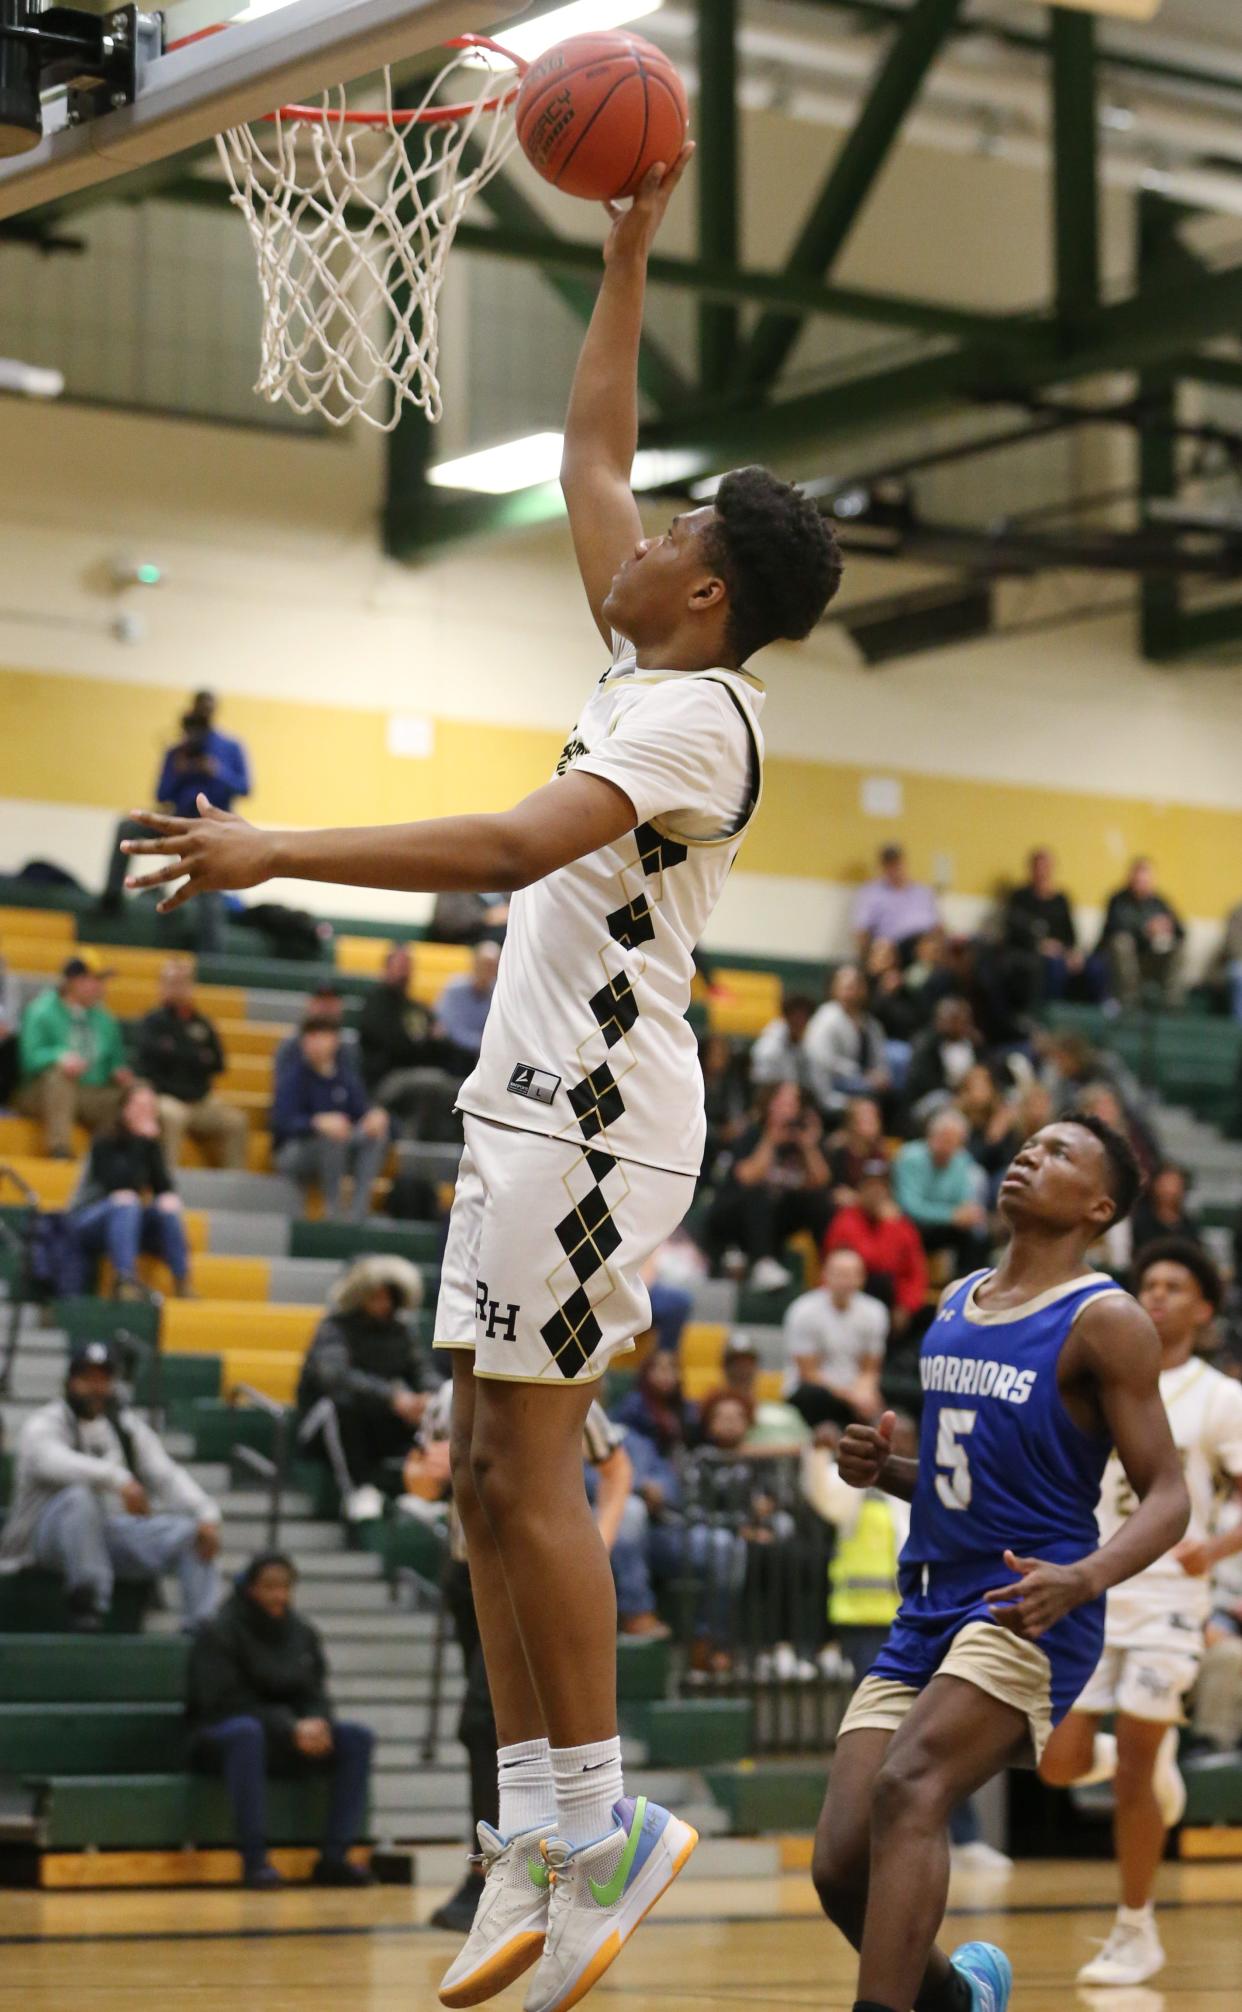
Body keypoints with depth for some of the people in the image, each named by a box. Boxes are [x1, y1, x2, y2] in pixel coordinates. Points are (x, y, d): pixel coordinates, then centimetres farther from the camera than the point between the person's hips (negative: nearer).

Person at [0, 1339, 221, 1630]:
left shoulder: (128, 1426, 15)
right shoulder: (44, 1423, -2)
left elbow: (167, 1474, 3)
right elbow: (54, 1460, -27)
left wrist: (206, 1514, -17)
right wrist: (117, 1478, -42)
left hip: (117, 1533, 5)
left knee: (191, 1531, -15)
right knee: (79, 1496, -37)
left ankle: (203, 1625, -23)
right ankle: (87, 1601, -35)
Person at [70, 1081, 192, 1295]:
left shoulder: (151, 1146, 6)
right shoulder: (105, 1143, -11)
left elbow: (163, 1185, 0)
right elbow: (118, 1184, -26)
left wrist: (169, 1198, -23)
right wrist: (140, 1142, -26)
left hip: (129, 1221, 5)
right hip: (87, 1220, -5)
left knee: (167, 1209, -20)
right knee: (126, 1202, -34)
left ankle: (183, 1283, -27)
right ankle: (125, 1281, -49)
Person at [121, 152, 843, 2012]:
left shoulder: (699, 713, -13)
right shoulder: (648, 675, 14)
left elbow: (520, 844, -28)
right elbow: (590, 457, 27)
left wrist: (275, 854, -30)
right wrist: (629, 255, 25)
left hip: (596, 1109, -10)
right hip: (540, 1105, 10)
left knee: (528, 1463, -11)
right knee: (490, 1474, 6)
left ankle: (600, 1821, -6)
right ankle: (536, 1838, 7)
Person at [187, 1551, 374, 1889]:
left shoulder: (302, 1633, 10)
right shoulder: (218, 1633, -8)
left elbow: (314, 1697, 8)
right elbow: (224, 1703, -16)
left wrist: (316, 1723, -18)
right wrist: (290, 1729, -25)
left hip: (294, 1733, 6)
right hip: (219, 1738, -6)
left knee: (358, 1738, -15)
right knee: (246, 1732, -41)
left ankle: (334, 1857, -19)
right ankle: (254, 1859, -40)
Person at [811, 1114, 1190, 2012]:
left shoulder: (1105, 1321, -6)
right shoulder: (955, 1306, 16)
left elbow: (1168, 1497, -10)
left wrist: (1083, 1578, -29)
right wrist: (883, 1469, 5)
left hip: (1031, 1611, -7)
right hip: (930, 1612, 7)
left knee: (909, 1788, -31)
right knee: (842, 1868, -1)